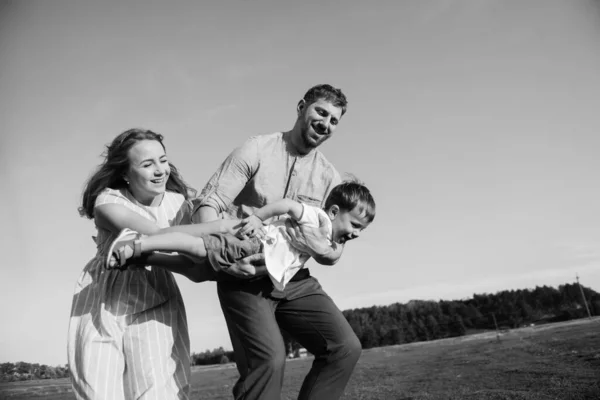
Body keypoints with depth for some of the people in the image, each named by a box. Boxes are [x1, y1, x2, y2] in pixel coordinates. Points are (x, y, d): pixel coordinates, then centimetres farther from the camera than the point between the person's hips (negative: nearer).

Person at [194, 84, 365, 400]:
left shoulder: (329, 178, 7)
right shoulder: (256, 151, -4)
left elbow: (334, 251, 2)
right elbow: (208, 204, -12)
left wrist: (321, 248, -22)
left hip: (294, 280, 5)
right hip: (244, 278, -4)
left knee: (345, 347, -11)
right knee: (269, 359, -24)